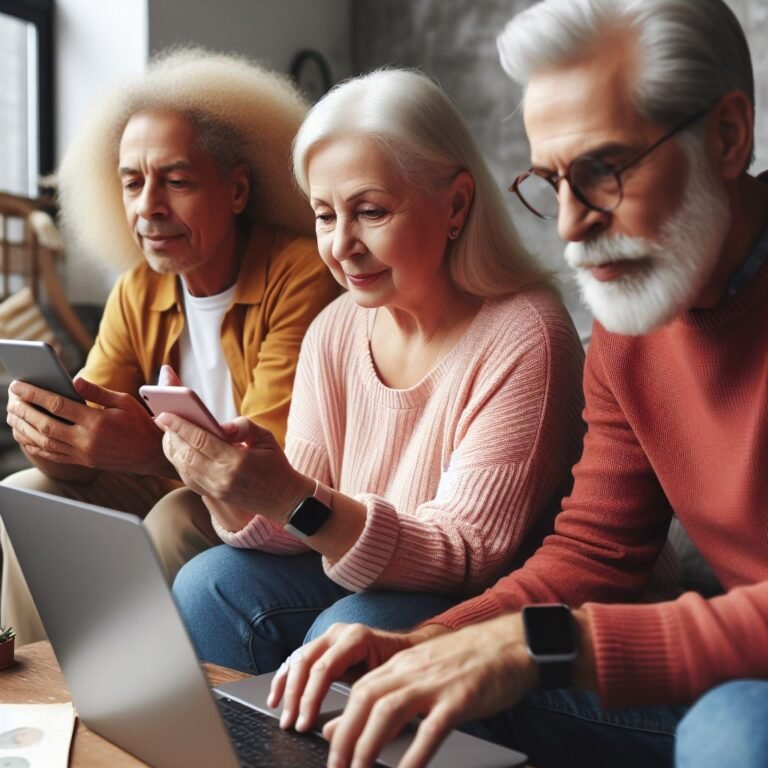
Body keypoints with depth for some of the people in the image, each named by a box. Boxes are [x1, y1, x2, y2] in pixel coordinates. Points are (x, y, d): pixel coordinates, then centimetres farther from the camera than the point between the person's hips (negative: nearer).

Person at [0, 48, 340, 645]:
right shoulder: (138, 293, 3)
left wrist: (154, 447, -42)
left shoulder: (301, 277, -19)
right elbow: (87, 445, -1)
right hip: (173, 484, 7)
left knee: (177, 518, -32)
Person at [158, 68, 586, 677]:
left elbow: (470, 554, -21)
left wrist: (295, 500, -34)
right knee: (207, 587, -15)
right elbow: (301, 530, 1)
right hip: (353, 581, 6)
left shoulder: (521, 338, -19)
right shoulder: (335, 331, 1)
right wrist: (233, 494, -22)